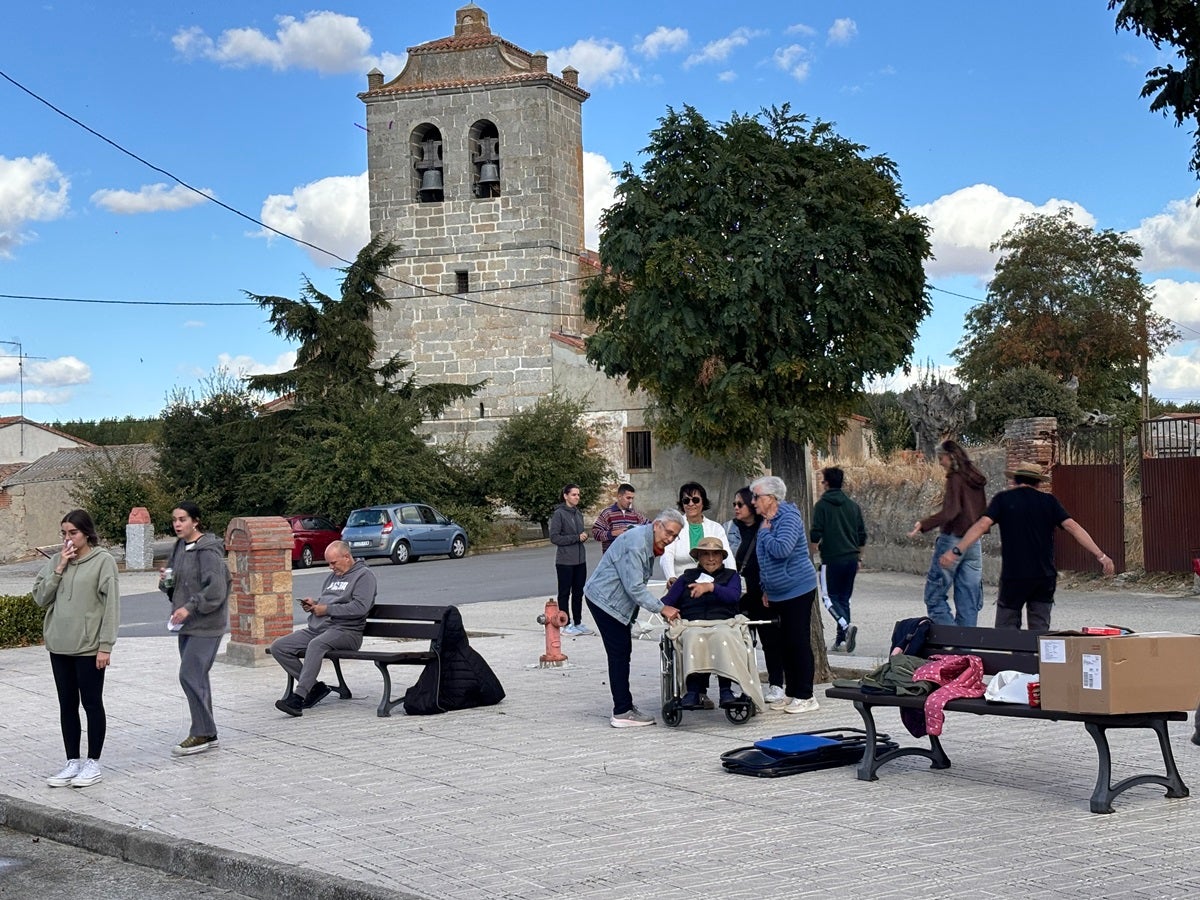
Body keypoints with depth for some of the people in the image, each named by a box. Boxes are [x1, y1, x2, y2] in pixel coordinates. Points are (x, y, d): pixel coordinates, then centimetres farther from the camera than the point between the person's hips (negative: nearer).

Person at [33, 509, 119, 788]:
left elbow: (111, 605, -10)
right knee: (67, 704, 11)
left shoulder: (103, 561, -8)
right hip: (59, 646, 5)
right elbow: (40, 598, 3)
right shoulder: (55, 561, 7)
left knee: (91, 703, 4)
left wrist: (105, 646, -13)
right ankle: (73, 762, 20)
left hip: (89, 647, -5)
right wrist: (58, 570, -8)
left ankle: (93, 763, 14)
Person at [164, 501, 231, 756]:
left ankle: (202, 734, -1)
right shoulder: (179, 547, 12)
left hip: (206, 624, -9)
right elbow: (176, 583, 23)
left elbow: (216, 589, -21)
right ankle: (207, 734, 19)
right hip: (187, 623, 9)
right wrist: (166, 582, 1)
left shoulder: (208, 550, -15)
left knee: (190, 675, -11)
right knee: (196, 677, 12)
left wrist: (190, 607, -24)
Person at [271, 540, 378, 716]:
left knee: (316, 645, -39)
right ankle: (315, 687, -5)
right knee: (278, 648, -7)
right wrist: (314, 604, 12)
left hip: (345, 630, -9)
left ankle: (298, 696, -42)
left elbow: (360, 607, -15)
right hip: (316, 628, 9)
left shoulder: (364, 575, -2)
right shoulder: (332, 576, 26)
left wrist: (327, 609, -12)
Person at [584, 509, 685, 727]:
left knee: (623, 652, 12)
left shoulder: (649, 543, 10)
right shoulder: (636, 542, -23)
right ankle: (622, 713, -7)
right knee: (619, 654, -9)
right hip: (605, 600, -10)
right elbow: (634, 587, -25)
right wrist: (662, 608, -22)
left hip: (614, 600, 10)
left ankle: (624, 707, 19)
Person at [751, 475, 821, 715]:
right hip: (779, 593, 9)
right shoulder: (767, 521, 12)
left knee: (799, 642, -5)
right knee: (785, 643, 12)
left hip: (798, 590, -9)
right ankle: (791, 693, 20)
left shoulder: (789, 518, -15)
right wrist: (767, 590, 19)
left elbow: (781, 549, -31)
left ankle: (805, 696, 0)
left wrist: (765, 533, -15)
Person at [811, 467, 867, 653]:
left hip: (831, 559, -5)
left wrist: (817, 544, 11)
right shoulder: (853, 505, 9)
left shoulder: (822, 505, -7)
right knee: (844, 598, 12)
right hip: (851, 558, 5)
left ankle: (847, 626, -22)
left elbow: (815, 535, -11)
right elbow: (862, 536, 10)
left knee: (831, 597, 3)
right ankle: (841, 640, 11)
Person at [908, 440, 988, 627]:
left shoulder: (955, 478, -10)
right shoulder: (976, 479, 12)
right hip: (974, 543, 7)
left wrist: (924, 525, -28)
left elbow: (950, 511, -22)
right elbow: (984, 512, 18)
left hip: (953, 539, -7)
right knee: (968, 600, 8)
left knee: (934, 594, 0)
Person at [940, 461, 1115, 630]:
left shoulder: (1003, 499, 2)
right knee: (1040, 631, 11)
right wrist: (1100, 555, -2)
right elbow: (1073, 527, -2)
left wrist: (956, 550, -17)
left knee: (1006, 630, 2)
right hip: (1045, 576, 3)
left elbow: (982, 525, -12)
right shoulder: (1049, 501, 7)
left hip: (1013, 576, -2)